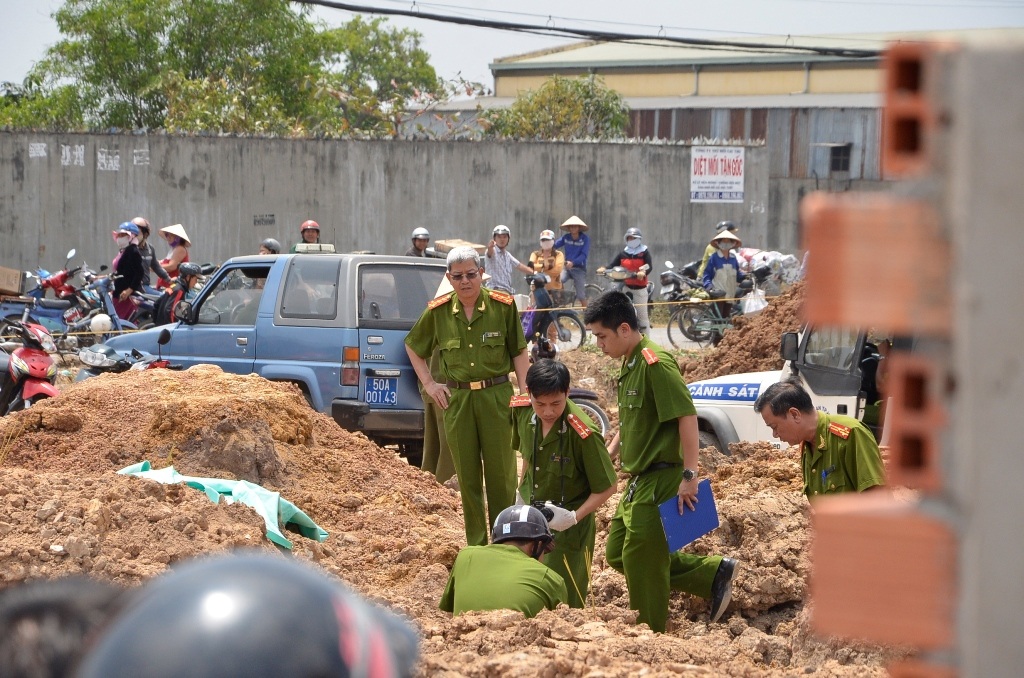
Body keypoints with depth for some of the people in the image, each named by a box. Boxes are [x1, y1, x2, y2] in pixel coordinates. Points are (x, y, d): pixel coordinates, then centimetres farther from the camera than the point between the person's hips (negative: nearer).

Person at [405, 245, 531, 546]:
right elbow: (412, 347, 17)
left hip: (496, 396, -2)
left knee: (500, 474, 2)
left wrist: (525, 395, -5)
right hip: (456, 398, 2)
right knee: (467, 476, 7)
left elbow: (519, 353, 1)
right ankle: (476, 546, 16)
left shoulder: (503, 305, -4)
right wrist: (429, 384, 8)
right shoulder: (438, 311, 1)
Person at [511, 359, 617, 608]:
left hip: (567, 526, -6)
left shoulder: (584, 435, -29)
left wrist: (574, 517, -26)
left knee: (564, 601, -1)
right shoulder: (522, 411, -12)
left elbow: (607, 487, -18)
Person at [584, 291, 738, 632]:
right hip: (638, 479, 10)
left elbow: (687, 416, -23)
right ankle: (713, 573, 17)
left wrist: (689, 475, -25)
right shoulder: (629, 364, 11)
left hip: (660, 479, -10)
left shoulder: (655, 363, -19)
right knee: (617, 553, 14)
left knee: (641, 560, -4)